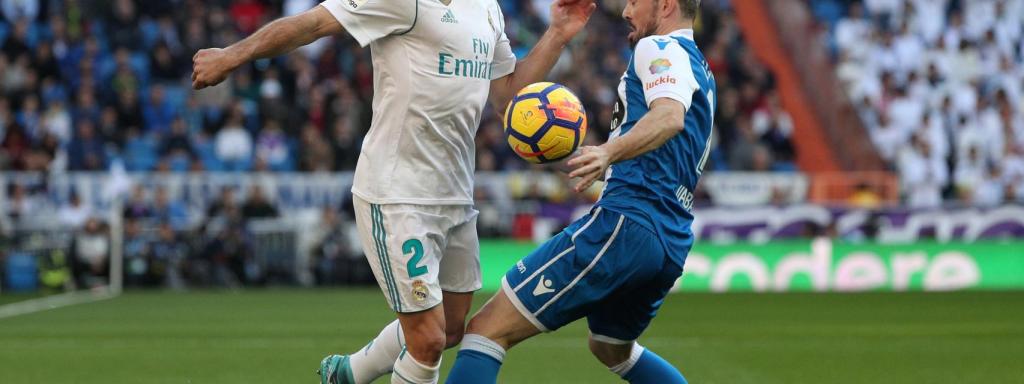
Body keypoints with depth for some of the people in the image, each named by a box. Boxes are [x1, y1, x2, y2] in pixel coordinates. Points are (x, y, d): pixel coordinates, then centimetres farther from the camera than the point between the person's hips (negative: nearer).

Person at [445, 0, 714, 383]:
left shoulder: (659, 48, -2)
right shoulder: (701, 72, 26)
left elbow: (670, 116, -24)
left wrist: (609, 151, -39)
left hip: (627, 223, -10)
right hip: (673, 242, 10)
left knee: (487, 329, -13)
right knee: (612, 348, 35)